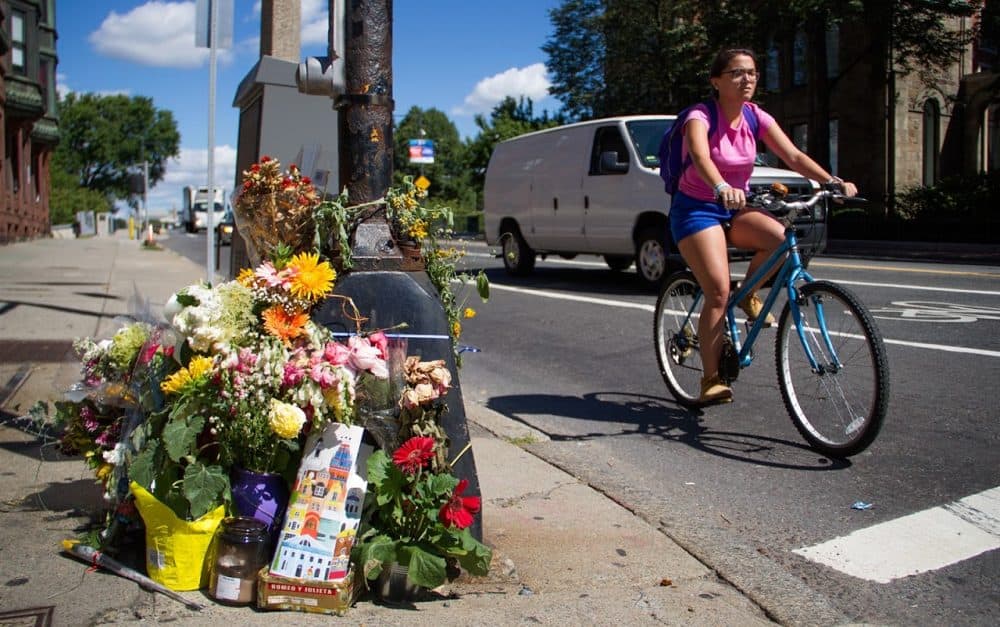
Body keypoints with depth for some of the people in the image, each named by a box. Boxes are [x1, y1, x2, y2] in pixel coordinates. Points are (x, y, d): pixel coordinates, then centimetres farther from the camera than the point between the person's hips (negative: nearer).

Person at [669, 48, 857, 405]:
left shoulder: (756, 118, 0)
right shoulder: (701, 117, -17)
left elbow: (793, 156, -9)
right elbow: (700, 156, -38)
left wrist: (833, 182, -25)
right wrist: (721, 187, -58)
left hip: (734, 208, 5)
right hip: (696, 208, -5)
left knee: (782, 238, -26)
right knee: (718, 291, -20)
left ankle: (748, 294, 3)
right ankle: (710, 380, -9)